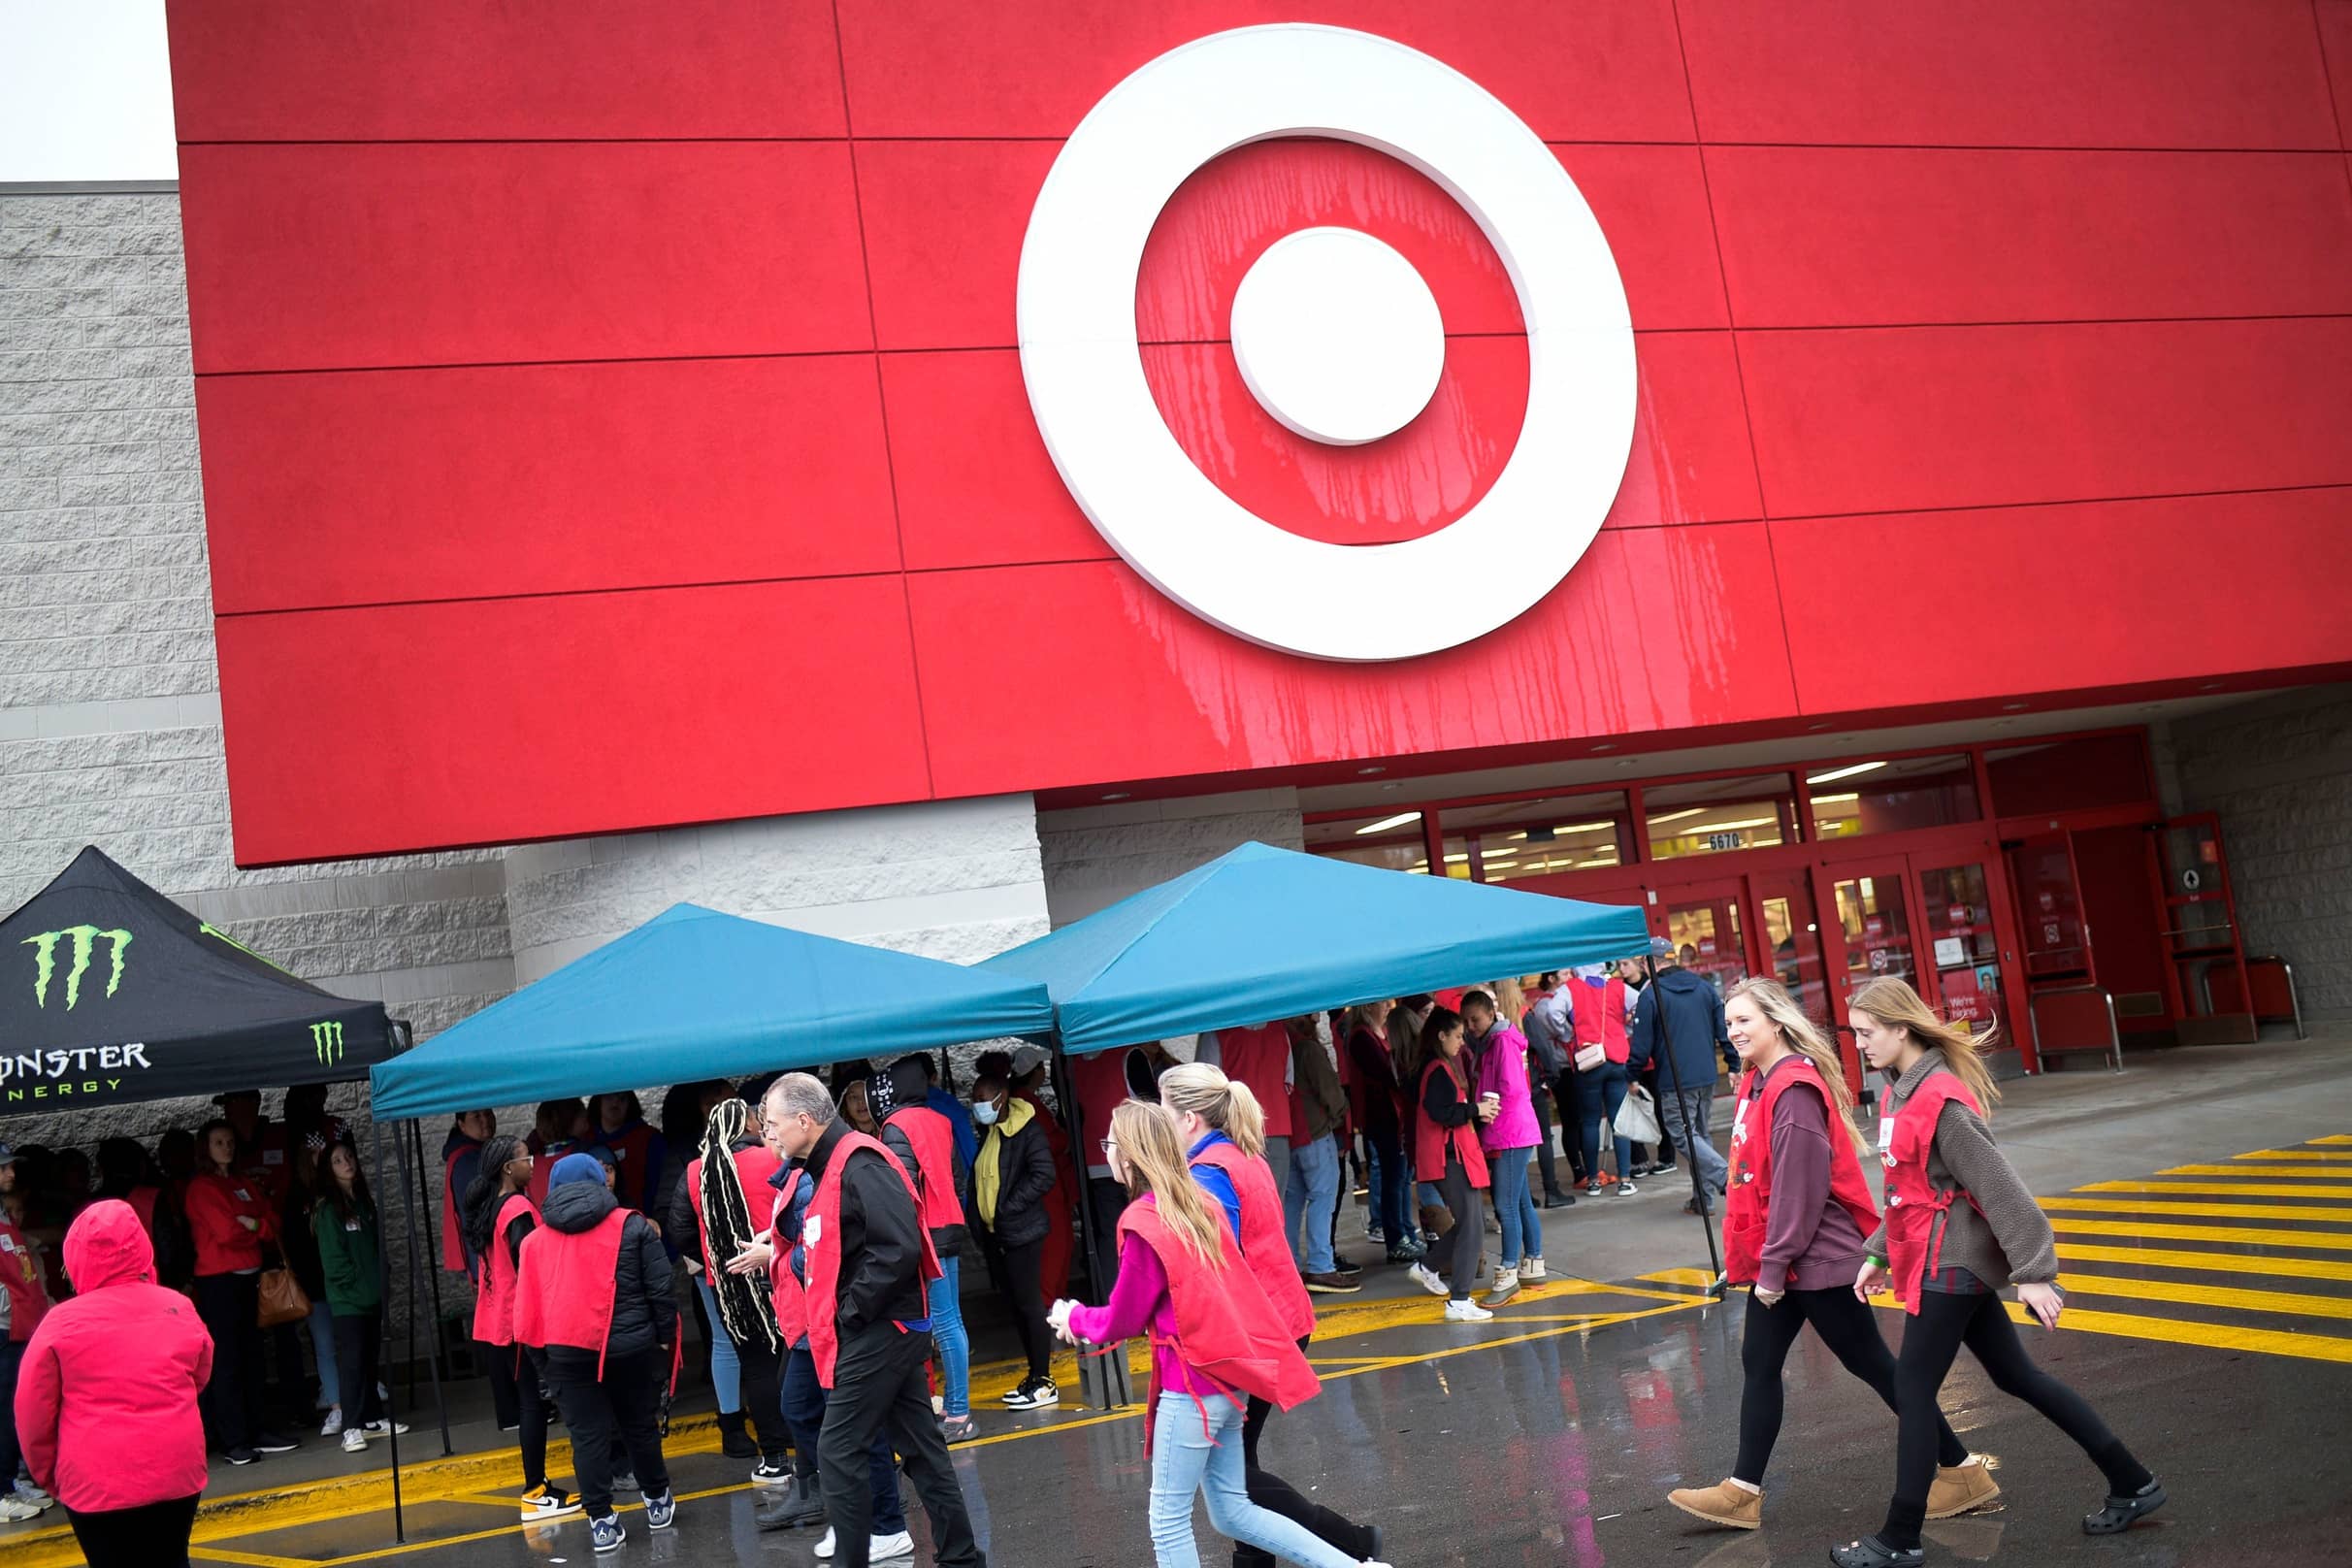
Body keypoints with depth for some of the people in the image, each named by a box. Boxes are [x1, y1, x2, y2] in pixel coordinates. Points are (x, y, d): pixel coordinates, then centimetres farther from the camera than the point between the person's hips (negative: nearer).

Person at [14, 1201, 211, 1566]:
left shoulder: (62, 1323, -9)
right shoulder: (179, 1309, 1)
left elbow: (33, 1413, -1)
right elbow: (200, 1379, 17)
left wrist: (47, 1472, 14)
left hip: (98, 1482, -3)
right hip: (177, 1471, 3)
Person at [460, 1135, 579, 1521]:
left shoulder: (487, 1208, 11)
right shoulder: (518, 1208, -16)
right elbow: (528, 1264, -19)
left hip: (494, 1320, 9)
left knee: (522, 1400, 12)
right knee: (534, 1402, -5)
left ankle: (536, 1486, 16)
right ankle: (535, 1494, -3)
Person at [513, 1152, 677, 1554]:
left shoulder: (535, 1241, 7)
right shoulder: (631, 1225, 1)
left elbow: (529, 1310, 7)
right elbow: (660, 1288, -2)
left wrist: (542, 1355, 14)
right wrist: (665, 1336, 7)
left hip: (566, 1352, 1)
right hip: (629, 1346, 0)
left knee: (588, 1435, 6)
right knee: (640, 1425, 15)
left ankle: (601, 1522, 5)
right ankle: (657, 1501, 29)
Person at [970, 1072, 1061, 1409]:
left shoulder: (1027, 1130, -12)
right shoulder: (987, 1133, 12)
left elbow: (1043, 1176, -18)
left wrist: (1007, 1209, -17)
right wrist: (980, 1219, 4)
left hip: (1022, 1230, -8)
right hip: (995, 1233, 8)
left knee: (1029, 1302, -6)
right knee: (1017, 1304, 12)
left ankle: (1044, 1382, -1)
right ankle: (1035, 1376, 19)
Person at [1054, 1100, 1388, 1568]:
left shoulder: (1142, 1224, -17)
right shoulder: (1201, 1204, 7)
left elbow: (1123, 1321, -8)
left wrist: (1075, 1319, 12)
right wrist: (1091, 1321, 18)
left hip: (1190, 1388, -8)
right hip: (1225, 1377, 8)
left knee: (1168, 1520, 4)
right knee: (1232, 1513, 17)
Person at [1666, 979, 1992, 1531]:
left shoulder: (1795, 1090, -21)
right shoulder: (1759, 1083, 8)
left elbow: (1799, 1189, -23)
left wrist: (1774, 1266, -19)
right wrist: (1762, 1262, 14)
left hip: (1819, 1258, -9)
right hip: (1780, 1259, 10)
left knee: (1869, 1363, 2)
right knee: (1758, 1363, 11)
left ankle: (1962, 1471, 16)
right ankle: (1744, 1491, 18)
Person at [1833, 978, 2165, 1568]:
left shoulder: (1940, 1102, -23)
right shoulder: (1904, 1092, 6)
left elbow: (1998, 1188, -22)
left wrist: (2032, 1273, -20)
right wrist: (1879, 1253, 14)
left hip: (1948, 1267, -10)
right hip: (1955, 1264, 10)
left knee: (1912, 1394, -1)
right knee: (2017, 1377, 17)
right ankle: (2132, 1483, 27)